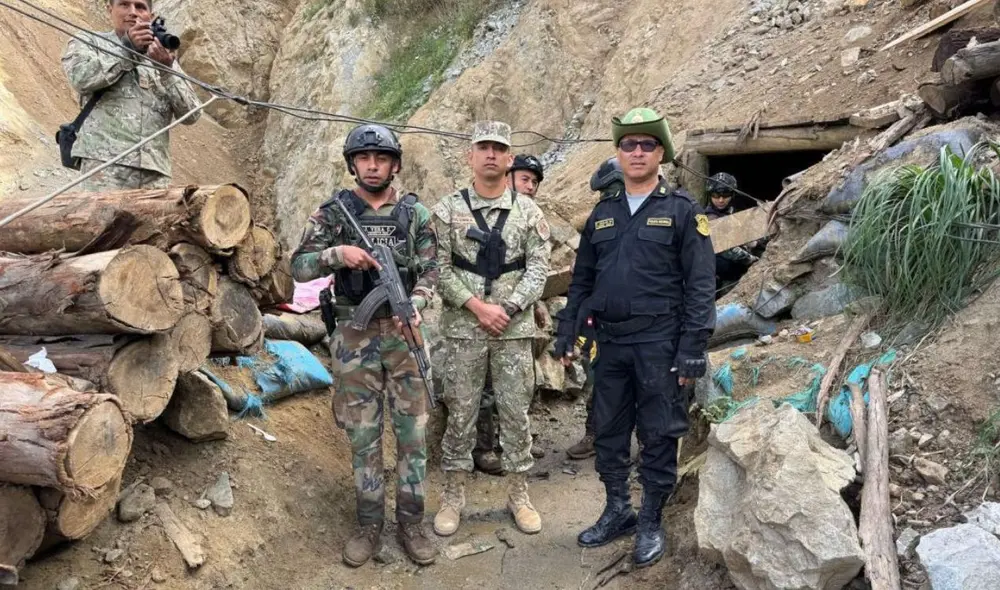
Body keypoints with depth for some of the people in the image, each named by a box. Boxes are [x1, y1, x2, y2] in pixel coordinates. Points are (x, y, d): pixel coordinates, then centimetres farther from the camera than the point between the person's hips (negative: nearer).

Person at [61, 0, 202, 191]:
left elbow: (191, 114, 10)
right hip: (106, 161, -3)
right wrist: (127, 47, -3)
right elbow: (81, 78, -6)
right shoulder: (89, 41, 17)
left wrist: (167, 69, -4)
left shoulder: (163, 55, 22)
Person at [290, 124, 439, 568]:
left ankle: (410, 523, 19)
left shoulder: (415, 213, 3)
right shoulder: (332, 212, 1)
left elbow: (429, 271, 3)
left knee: (412, 430, 5)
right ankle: (369, 524, 22)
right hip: (354, 335, 0)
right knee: (362, 433, 8)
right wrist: (337, 253, -20)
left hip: (403, 331, 1)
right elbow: (299, 267, -3)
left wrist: (415, 306, -16)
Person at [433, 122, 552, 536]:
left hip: (515, 328, 1)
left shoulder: (528, 211, 3)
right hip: (463, 329, -1)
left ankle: (518, 493, 22)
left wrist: (506, 309, -13)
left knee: (516, 412, 8)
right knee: (460, 412, 7)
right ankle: (453, 494, 20)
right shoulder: (448, 210, 1)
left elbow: (538, 269, -2)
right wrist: (477, 306, -14)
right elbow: (440, 269, -4)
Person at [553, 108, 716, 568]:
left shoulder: (682, 211, -2)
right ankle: (617, 511, 29)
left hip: (660, 344, -4)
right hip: (610, 343, 5)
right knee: (608, 432, 12)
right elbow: (582, 279, 15)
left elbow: (700, 284, -7)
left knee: (658, 436, 4)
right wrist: (566, 332, 9)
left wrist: (693, 349, -13)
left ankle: (651, 524, 19)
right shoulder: (603, 212, 12)